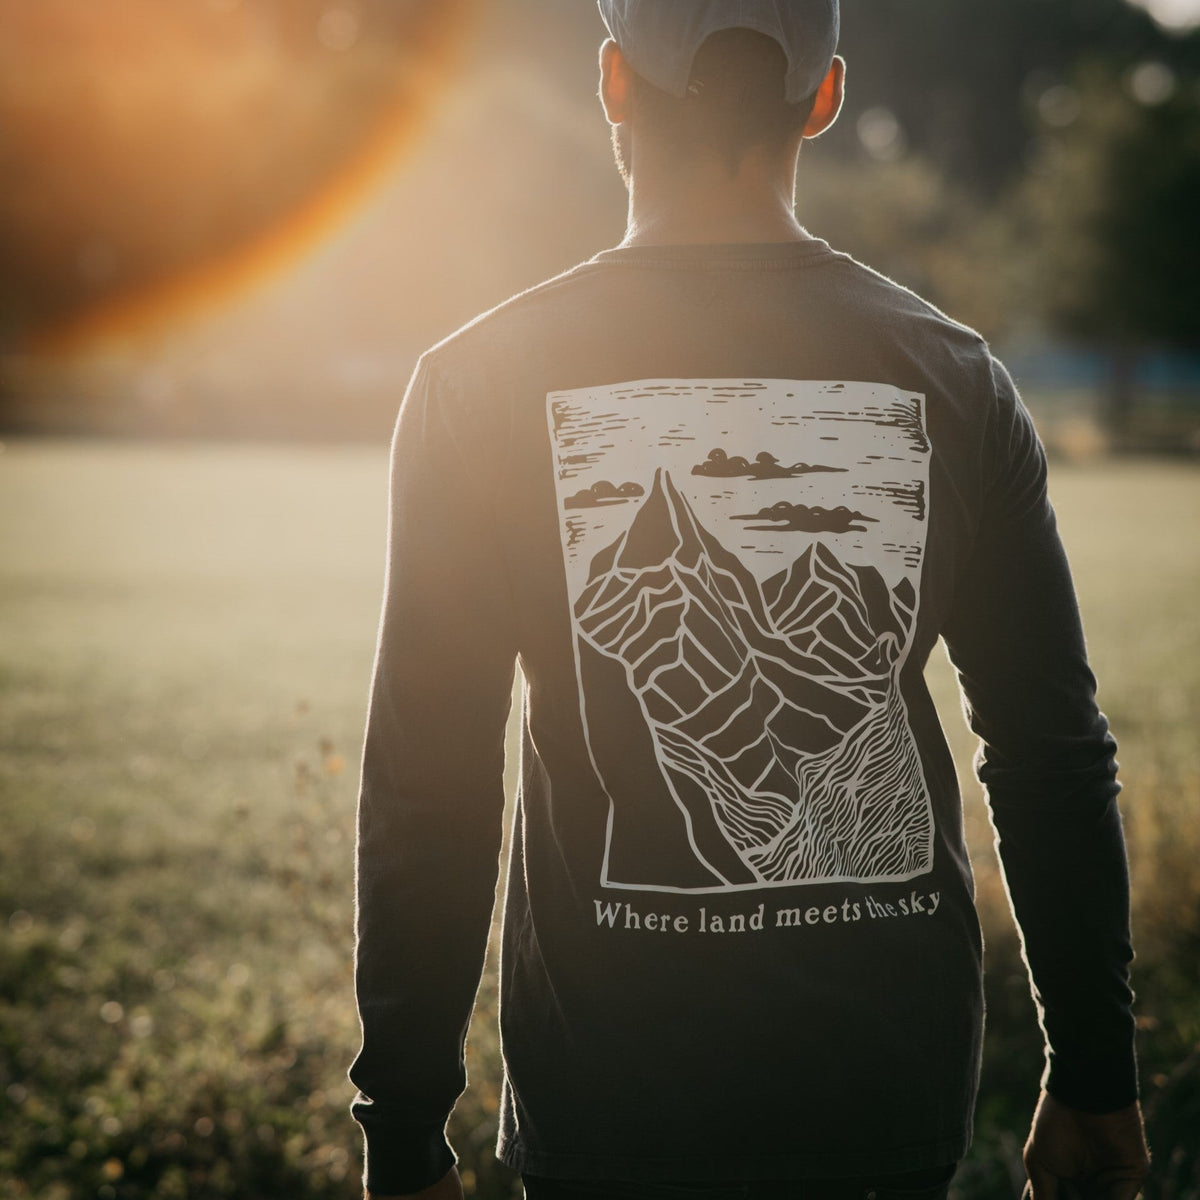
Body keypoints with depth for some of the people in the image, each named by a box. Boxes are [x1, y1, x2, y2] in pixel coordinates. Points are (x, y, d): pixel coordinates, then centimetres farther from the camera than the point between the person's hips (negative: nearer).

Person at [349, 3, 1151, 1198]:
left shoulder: (481, 382, -7)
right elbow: (1055, 761, 1)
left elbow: (427, 789, -7)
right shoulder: (948, 376, -2)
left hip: (609, 1103, -2)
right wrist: (1094, 1080, 12)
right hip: (897, 1098, 2)